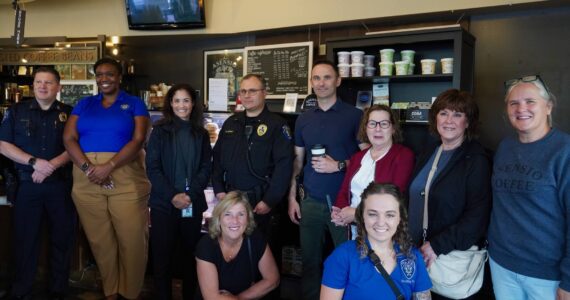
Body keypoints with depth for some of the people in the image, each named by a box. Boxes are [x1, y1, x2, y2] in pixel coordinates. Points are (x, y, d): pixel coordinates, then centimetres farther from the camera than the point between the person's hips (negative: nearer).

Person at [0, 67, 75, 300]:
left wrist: (52, 164, -14)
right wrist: (34, 162, -12)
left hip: (61, 185, 0)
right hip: (27, 185, 0)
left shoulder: (69, 113, 6)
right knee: (25, 239, 6)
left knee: (62, 238, 5)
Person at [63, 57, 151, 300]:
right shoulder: (84, 104, 15)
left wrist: (109, 166, -15)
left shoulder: (134, 103, 6)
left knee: (132, 239, -1)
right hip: (87, 180, 3)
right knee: (99, 239, 11)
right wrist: (87, 167, -11)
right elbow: (69, 138, 5)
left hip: (125, 179, -3)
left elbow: (138, 141, -5)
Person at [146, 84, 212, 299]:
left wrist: (190, 195, -11)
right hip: (163, 203, -2)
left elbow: (206, 168, 3)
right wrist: (172, 196, -14)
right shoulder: (160, 131, 2)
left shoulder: (201, 134, 9)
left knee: (191, 253, 8)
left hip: (193, 204, 2)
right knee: (162, 255, 2)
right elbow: (152, 168, -4)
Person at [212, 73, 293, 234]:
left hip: (259, 200, -5)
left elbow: (284, 165, -14)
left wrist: (270, 201, -16)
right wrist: (219, 190, 4)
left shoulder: (276, 124, -7)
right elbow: (217, 157, 14)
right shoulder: (230, 123, 11)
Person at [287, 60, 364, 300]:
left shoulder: (355, 115, -4)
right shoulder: (303, 119, 9)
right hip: (311, 201, 4)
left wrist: (339, 165, -17)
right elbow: (297, 160, 12)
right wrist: (292, 198, 7)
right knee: (310, 260, 12)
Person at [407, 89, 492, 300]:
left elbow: (476, 217, -18)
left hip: (455, 257, -5)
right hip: (418, 252, 6)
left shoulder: (476, 160, -11)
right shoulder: (429, 153, 8)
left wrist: (438, 246, -20)